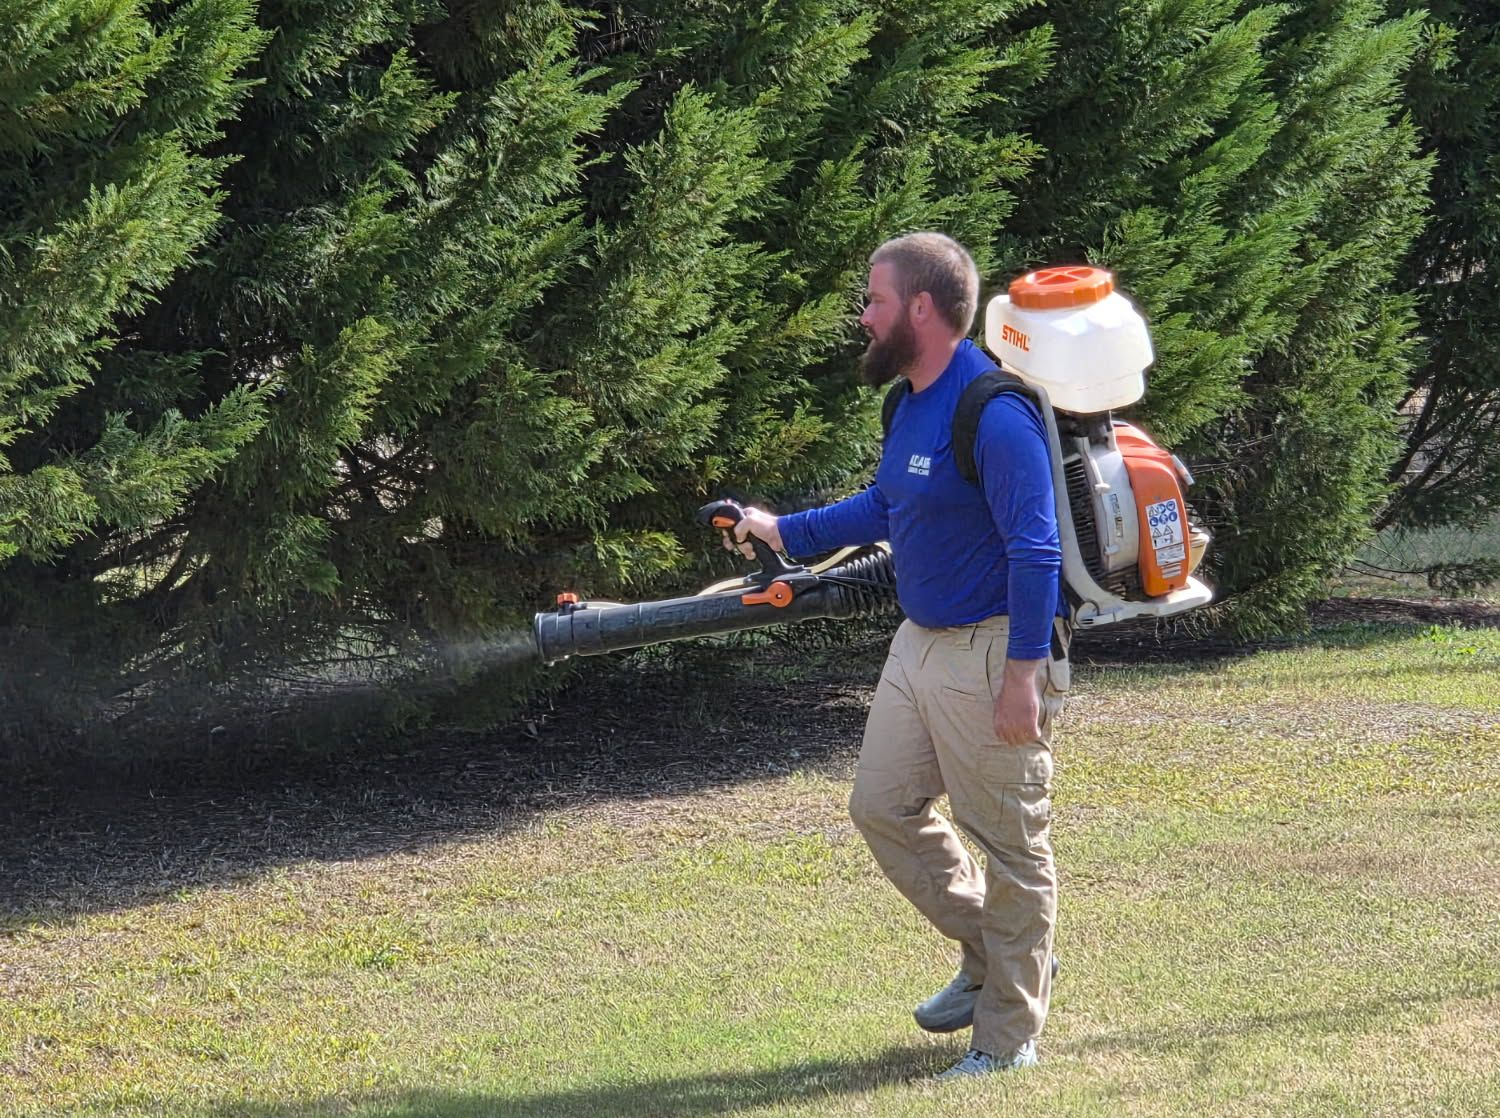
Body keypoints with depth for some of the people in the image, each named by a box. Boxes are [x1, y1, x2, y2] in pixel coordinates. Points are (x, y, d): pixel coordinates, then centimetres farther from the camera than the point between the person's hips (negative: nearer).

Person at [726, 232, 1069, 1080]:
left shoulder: (995, 414, -21)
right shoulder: (916, 401, 10)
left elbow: (1034, 552, -24)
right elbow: (885, 507, 27)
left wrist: (1022, 674, -26)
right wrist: (785, 532, 28)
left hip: (995, 653, -10)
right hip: (923, 644, 10)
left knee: (1009, 844, 0)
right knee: (883, 806, 14)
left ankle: (1010, 1037, 9)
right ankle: (993, 958, 28)